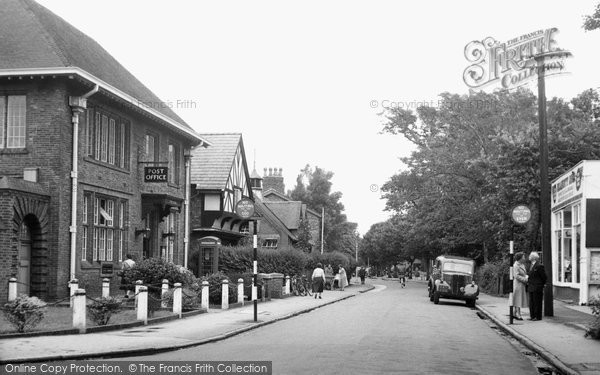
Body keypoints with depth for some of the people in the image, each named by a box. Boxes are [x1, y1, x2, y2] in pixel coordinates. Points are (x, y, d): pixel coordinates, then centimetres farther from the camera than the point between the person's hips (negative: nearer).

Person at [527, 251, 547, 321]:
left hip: (537, 288, -9)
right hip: (531, 288, 9)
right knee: (531, 302, 11)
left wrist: (542, 285, -3)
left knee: (537, 302, -3)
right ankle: (532, 316, 18)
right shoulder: (532, 266, 16)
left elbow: (543, 277, -10)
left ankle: (538, 317, 2)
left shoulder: (539, 266, -13)